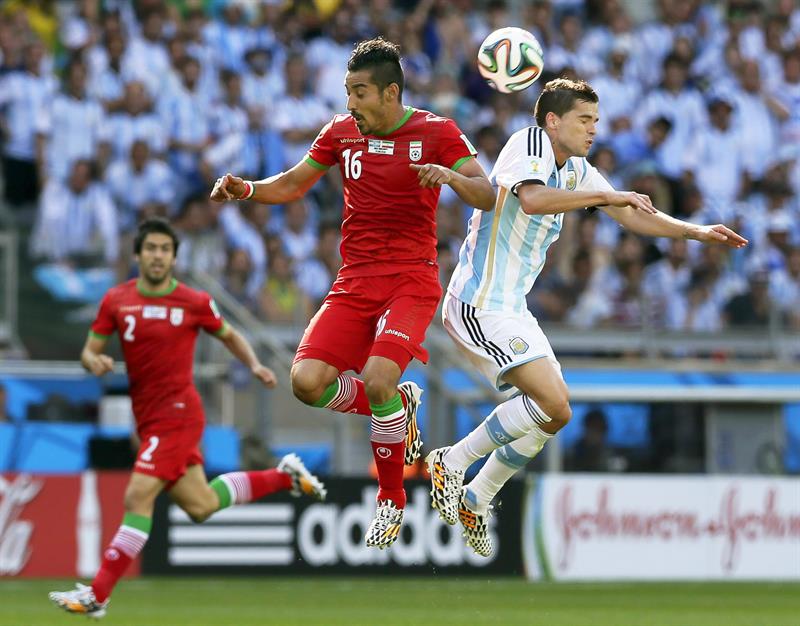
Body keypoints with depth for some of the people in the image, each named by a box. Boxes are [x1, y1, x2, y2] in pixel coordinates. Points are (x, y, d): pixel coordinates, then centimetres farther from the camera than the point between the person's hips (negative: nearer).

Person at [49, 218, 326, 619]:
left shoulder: (194, 303, -5)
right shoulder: (117, 300, 3)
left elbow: (229, 335, 12)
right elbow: (89, 350, 7)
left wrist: (254, 366, -4)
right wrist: (94, 361, -17)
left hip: (176, 414, -6)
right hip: (148, 418, 6)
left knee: (138, 498, -17)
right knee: (201, 506, 14)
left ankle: (97, 595, -15)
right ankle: (284, 476, 37)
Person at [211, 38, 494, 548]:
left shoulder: (436, 132, -3)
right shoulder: (341, 132, 10)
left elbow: (487, 197, -10)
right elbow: (293, 184, 21)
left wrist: (451, 176, -31)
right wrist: (246, 189, 1)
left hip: (412, 281, -5)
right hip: (354, 283, 5)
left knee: (377, 380, -27)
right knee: (307, 381, -17)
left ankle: (392, 500, -4)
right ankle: (400, 408, 14)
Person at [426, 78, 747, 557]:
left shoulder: (577, 170, 14)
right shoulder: (529, 143, -13)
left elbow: (634, 216, 21)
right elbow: (532, 199, -34)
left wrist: (695, 232, 9)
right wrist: (604, 196, -31)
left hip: (511, 308, 10)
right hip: (479, 305, -10)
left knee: (553, 414, 11)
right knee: (553, 404, -19)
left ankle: (475, 502, 21)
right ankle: (452, 463, -7)